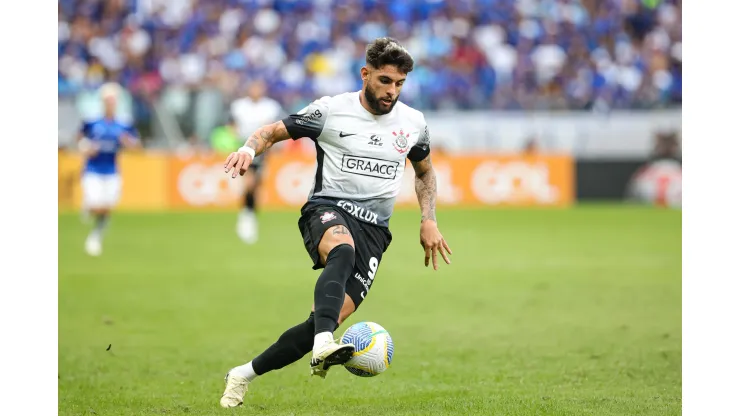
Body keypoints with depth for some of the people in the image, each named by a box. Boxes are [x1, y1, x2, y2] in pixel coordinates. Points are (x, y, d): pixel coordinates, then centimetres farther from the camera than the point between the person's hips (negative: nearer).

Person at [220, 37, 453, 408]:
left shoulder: (413, 123, 10)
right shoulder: (331, 110, -2)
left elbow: (425, 172, 28)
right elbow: (273, 131, 5)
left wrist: (429, 221, 15)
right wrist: (249, 148, -18)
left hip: (373, 229, 3)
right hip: (328, 210, -3)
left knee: (333, 318, -13)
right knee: (342, 250, -41)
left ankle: (244, 375, 3)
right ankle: (324, 345, -61)